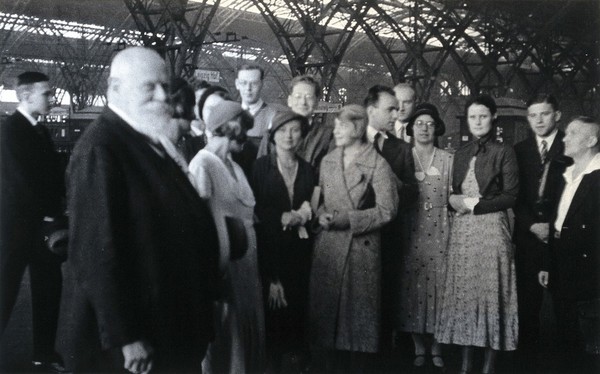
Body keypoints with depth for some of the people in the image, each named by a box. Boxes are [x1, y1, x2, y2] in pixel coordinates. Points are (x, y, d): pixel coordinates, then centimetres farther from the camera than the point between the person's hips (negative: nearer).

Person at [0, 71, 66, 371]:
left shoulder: (42, 132, 11)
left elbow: (54, 173, 11)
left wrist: (56, 211, -4)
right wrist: (48, 213, -10)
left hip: (44, 224, 8)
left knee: (48, 290, 11)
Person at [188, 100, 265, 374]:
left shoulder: (234, 167, 14)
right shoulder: (202, 164, -13)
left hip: (246, 266, 8)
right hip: (222, 266, -8)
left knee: (246, 331, 15)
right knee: (224, 333, 3)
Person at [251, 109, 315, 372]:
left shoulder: (308, 170, 11)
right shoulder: (261, 167, 0)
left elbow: (313, 210, 13)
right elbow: (254, 210, -4)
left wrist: (302, 217, -6)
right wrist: (283, 218, -12)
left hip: (299, 251, 3)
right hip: (269, 249, -3)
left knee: (297, 306, 1)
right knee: (272, 308, -6)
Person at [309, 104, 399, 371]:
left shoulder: (376, 164, -8)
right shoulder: (328, 161, 10)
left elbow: (387, 210, -11)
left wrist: (347, 219, -15)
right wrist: (323, 215, -7)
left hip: (361, 247, -5)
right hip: (328, 246, 5)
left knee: (358, 309, 2)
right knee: (327, 309, 7)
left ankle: (358, 364, 16)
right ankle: (337, 363, 22)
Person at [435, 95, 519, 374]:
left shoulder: (504, 152, 0)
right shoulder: (461, 154, 15)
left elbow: (510, 195, -6)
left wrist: (475, 204, -11)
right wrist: (455, 200, -3)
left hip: (491, 228, -5)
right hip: (462, 231, 5)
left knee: (490, 292, -3)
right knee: (462, 293, 4)